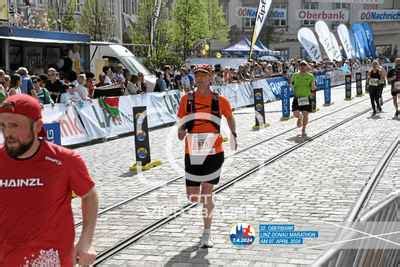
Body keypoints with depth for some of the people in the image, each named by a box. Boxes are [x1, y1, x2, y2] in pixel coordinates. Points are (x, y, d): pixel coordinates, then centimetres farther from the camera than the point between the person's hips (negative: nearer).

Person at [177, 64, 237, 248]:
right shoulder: (187, 99, -1)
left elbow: (230, 117, 18)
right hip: (192, 153, 2)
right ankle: (208, 199, 42)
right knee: (193, 197, 4)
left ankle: (206, 235, 12)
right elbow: (181, 125, 4)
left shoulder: (220, 100, -2)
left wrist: (233, 135, 12)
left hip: (214, 153, -1)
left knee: (206, 195, -3)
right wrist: (181, 132, -16)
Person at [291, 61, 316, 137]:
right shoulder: (295, 75, 7)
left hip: (306, 98, -1)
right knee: (295, 114, -8)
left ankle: (303, 130, 16)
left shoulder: (310, 76, 3)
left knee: (305, 114, -3)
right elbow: (292, 85, 15)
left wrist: (313, 87, -18)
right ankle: (300, 118, 31)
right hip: (297, 98, 1)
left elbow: (313, 88, 5)